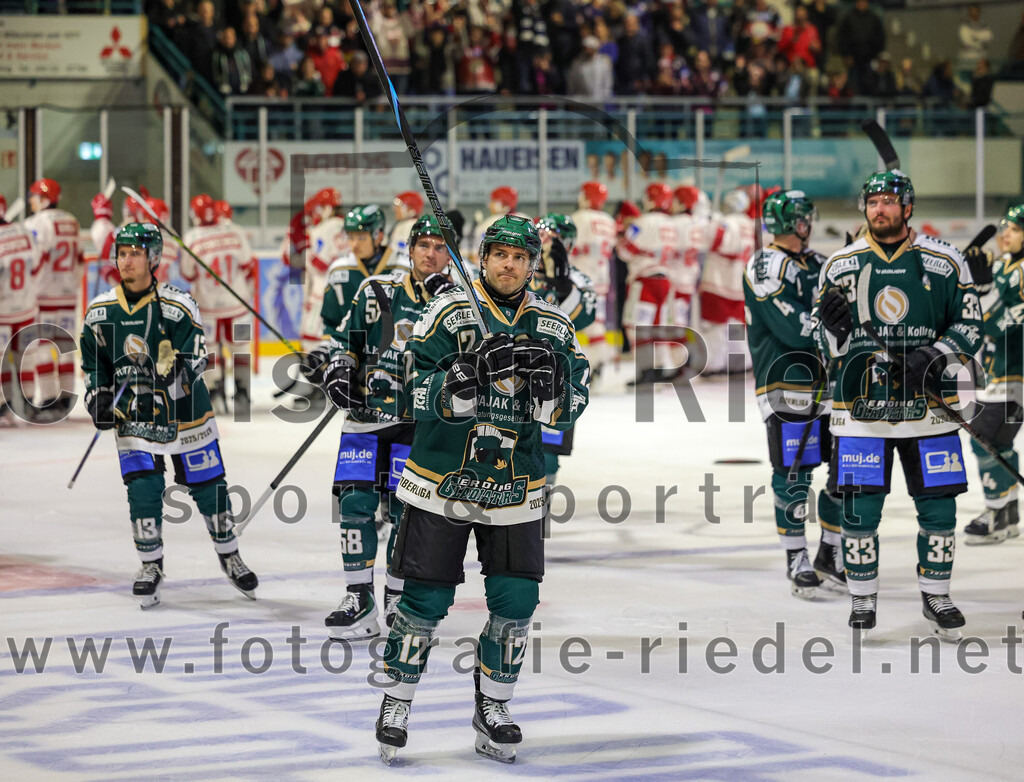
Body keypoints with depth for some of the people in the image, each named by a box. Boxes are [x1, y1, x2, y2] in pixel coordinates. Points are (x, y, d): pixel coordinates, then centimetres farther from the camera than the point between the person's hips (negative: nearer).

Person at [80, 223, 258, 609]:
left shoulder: (177, 306, -11)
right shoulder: (99, 311, -1)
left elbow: (195, 356, -18)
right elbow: (93, 363, 11)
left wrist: (175, 366, -38)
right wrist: (99, 399, -2)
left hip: (185, 413, -1)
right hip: (133, 416, 2)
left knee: (208, 487, 6)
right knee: (143, 490, -10)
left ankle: (229, 556, 26)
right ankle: (151, 567, 7)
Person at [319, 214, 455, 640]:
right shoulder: (377, 291, 5)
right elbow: (345, 341, 15)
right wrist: (339, 371, -3)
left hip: (421, 424, -1)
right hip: (368, 415, 1)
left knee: (407, 511, -3)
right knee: (356, 503, -6)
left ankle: (398, 601, 13)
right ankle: (360, 601, 3)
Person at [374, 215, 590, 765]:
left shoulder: (553, 326, 4)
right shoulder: (448, 313, -6)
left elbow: (571, 406, -1)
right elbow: (425, 395, -15)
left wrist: (548, 381, -22)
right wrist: (475, 370, -31)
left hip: (514, 491, 3)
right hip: (441, 483, -3)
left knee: (515, 601, -2)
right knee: (425, 600, -3)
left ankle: (492, 709, 16)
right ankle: (397, 702, 16)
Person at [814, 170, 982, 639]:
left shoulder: (944, 263, 2)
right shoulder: (841, 265, 4)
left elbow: (970, 325, 5)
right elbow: (826, 345, 8)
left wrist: (934, 355, -13)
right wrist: (833, 325, -15)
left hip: (928, 407, 0)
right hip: (862, 408, 0)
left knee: (938, 507, 3)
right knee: (860, 509, -2)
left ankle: (936, 596, 20)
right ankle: (862, 600, 12)